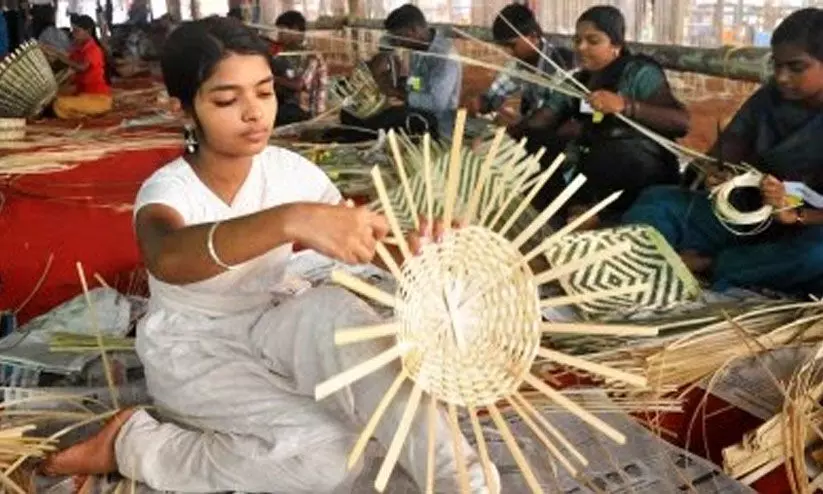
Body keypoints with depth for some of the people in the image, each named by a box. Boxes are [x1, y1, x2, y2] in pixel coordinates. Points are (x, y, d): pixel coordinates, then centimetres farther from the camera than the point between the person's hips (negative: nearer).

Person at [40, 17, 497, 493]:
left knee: (334, 309, -32)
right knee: (326, 456, -27)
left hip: (264, 331, 4)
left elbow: (365, 240, -15)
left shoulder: (291, 171, -9)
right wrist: (290, 220, -67)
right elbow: (168, 259, -49)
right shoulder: (168, 189, -23)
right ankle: (133, 444, -7)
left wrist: (420, 250, -40)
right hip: (191, 352, -4)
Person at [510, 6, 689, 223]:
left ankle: (588, 210, -10)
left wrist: (624, 106, -29)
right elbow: (537, 123, 2)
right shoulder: (575, 83, 13)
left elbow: (681, 122, -17)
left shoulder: (640, 73, -4)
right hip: (590, 175, 6)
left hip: (642, 173, -5)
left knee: (613, 154, -37)